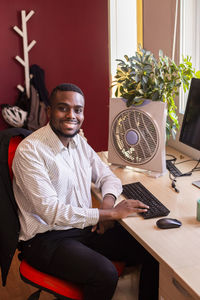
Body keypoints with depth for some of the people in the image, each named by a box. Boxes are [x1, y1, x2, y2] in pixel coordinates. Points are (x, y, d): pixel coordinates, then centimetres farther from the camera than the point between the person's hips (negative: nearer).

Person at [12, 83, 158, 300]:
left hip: (84, 225, 7)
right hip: (46, 238, -7)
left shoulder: (79, 142, 6)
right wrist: (110, 213, -23)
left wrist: (108, 202, -10)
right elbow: (51, 211, -24)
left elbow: (107, 176, 15)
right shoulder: (30, 151, -18)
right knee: (105, 274, -30)